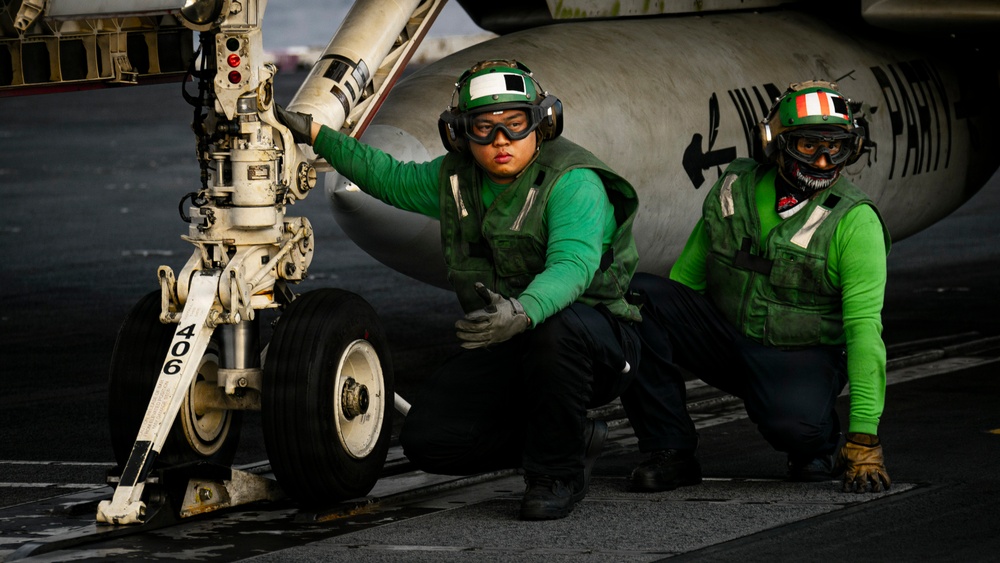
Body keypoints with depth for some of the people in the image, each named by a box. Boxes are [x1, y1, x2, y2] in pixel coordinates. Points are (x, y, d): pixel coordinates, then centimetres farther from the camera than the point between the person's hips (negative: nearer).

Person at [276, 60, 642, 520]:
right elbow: (392, 179, 24)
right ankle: (575, 439, 9)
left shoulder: (572, 182, -20)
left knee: (555, 326, -42)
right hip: (504, 350, 7)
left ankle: (558, 470, -18)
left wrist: (522, 313, -57)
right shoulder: (456, 179, 3)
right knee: (426, 440, -11)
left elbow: (572, 264, -38)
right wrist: (315, 135, 21)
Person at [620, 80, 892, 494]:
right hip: (724, 335, 4)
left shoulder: (854, 221, -13)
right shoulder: (736, 188, 0)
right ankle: (671, 452, -12)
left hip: (799, 355, -4)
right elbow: (688, 275, 11)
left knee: (790, 422, -39)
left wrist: (864, 435, -24)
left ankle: (817, 441, 3)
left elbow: (863, 327, -18)